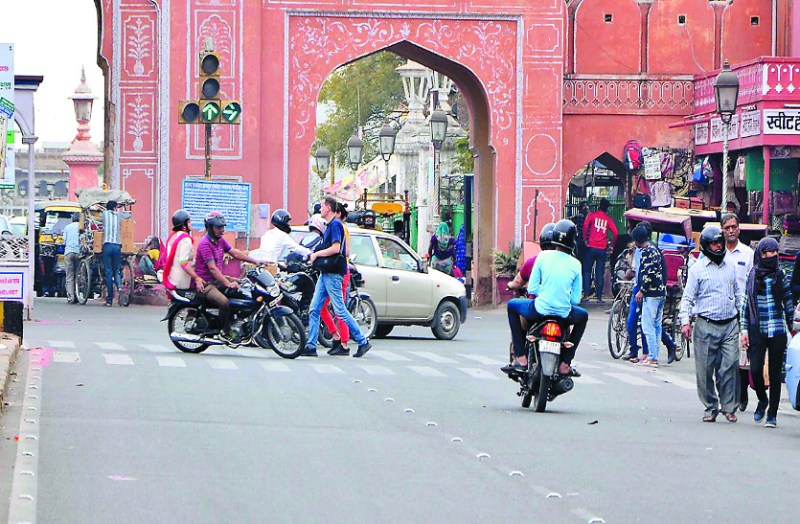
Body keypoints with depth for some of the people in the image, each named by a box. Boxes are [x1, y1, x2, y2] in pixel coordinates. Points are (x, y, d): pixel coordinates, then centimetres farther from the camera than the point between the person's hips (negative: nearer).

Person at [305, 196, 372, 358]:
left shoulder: (336, 225, -13)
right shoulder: (330, 225, 18)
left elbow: (336, 248, -23)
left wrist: (317, 254, -13)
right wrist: (316, 254, 13)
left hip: (333, 274, -10)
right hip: (325, 273, 10)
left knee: (340, 311, -7)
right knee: (314, 310, 4)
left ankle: (363, 342, 1)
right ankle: (311, 346, 3)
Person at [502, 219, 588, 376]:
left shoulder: (543, 256, -3)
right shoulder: (575, 264, 1)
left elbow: (532, 289, -1)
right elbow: (576, 299, 4)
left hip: (540, 310, -1)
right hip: (564, 314, 2)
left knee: (512, 305, 28)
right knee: (583, 316, 36)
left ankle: (520, 357, 18)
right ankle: (565, 363, 26)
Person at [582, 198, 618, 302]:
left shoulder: (592, 215, 2)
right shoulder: (609, 219, 6)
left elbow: (585, 225, -13)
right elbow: (615, 233, -2)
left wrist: (585, 239, -3)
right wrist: (612, 244, 11)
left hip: (591, 247, -1)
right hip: (602, 249, 1)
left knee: (587, 271, 7)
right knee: (600, 273, 5)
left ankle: (586, 294, -3)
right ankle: (599, 297, 2)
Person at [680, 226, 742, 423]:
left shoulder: (730, 264, 13)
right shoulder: (697, 269, 0)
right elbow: (688, 297, 0)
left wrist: (741, 315, 25)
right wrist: (685, 321, -10)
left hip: (730, 325, 3)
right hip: (706, 326, -3)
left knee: (729, 366, -5)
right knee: (705, 370, 0)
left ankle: (729, 407, 4)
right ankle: (710, 408, 11)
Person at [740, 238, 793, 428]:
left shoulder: (780, 276, 4)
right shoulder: (752, 275, 5)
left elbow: (788, 303, 10)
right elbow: (745, 303, 8)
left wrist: (792, 327, 8)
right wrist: (744, 330, 4)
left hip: (777, 331, 0)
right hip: (757, 331, 0)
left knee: (775, 373, 1)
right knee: (755, 369, -10)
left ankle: (772, 414, 9)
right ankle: (762, 400, 19)